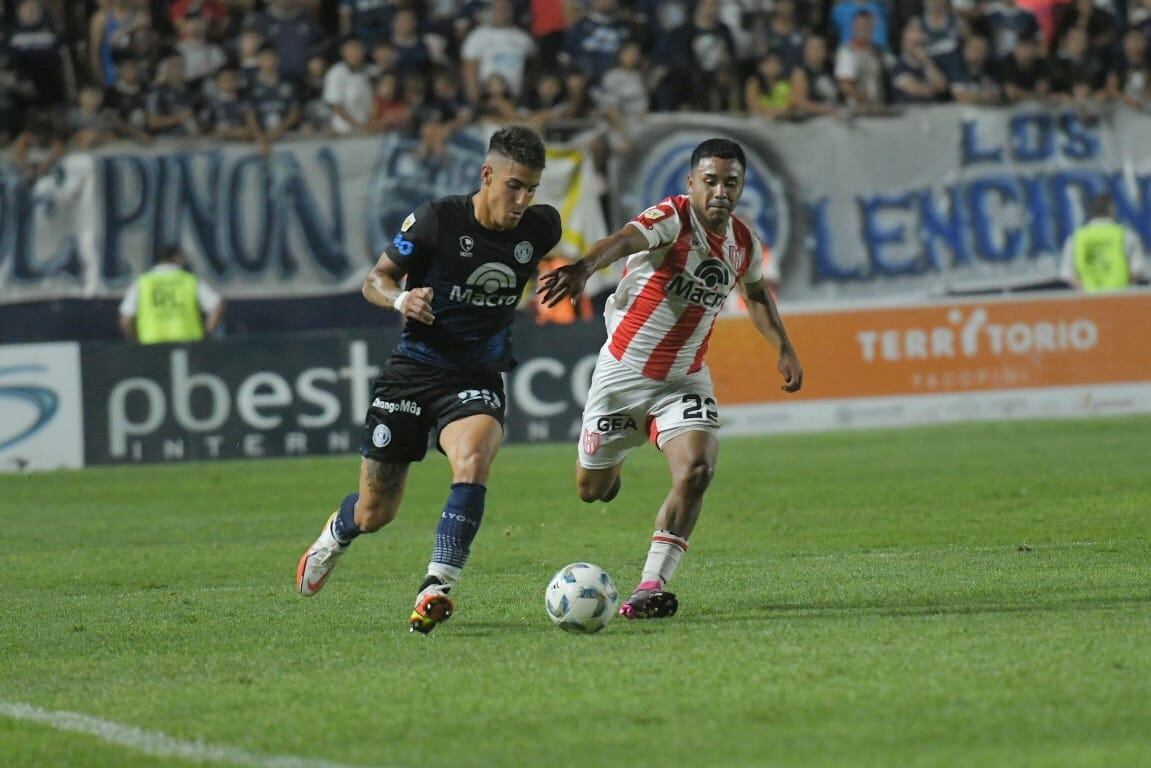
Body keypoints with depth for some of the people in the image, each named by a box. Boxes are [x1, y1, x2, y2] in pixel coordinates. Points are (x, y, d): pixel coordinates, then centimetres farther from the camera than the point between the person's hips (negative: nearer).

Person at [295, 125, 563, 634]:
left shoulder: (540, 228, -5)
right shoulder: (437, 220, -14)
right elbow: (375, 279, -5)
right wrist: (401, 299, -24)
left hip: (478, 377, 1)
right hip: (415, 368, -1)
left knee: (473, 462, -33)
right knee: (374, 514, 7)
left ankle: (436, 589, -35)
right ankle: (336, 536, 45)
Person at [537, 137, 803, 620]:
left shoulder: (744, 244, -1)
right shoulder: (672, 218, -20)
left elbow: (756, 294, 23)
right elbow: (625, 240, -43)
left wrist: (784, 349, 13)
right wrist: (584, 267, -64)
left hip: (685, 379, 3)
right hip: (623, 373, -3)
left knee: (696, 472, -23)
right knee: (593, 489, 10)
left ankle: (651, 587, -21)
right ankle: (615, 454, 50)